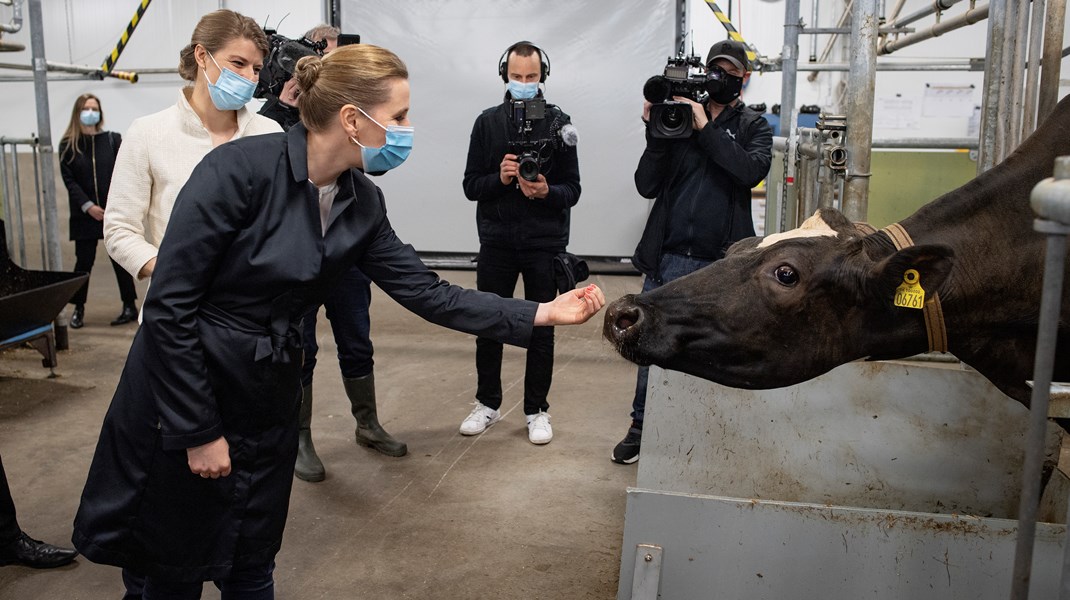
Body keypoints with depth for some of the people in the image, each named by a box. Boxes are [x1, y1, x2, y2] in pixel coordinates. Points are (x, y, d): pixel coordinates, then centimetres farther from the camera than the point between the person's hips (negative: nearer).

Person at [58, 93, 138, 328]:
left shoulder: (113, 139, 3)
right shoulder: (68, 145, 4)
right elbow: (69, 180, 0)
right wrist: (88, 206, -11)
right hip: (84, 214, 1)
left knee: (119, 258, 4)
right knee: (84, 260, 3)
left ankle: (129, 306, 12)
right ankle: (78, 308, 15)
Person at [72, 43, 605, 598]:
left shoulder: (362, 204, -2)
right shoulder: (240, 168, -23)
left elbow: (427, 294, -1)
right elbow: (169, 305, -21)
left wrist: (543, 313, -7)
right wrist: (200, 431, -17)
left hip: (269, 404, 6)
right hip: (182, 394, -5)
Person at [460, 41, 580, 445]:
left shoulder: (558, 123, 0)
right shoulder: (488, 122, 3)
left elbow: (572, 190, -2)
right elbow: (470, 185, 2)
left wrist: (546, 191, -22)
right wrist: (499, 178, -17)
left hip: (544, 243, -1)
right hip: (496, 241, 1)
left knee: (541, 328, 7)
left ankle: (537, 410, 21)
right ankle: (487, 403, 26)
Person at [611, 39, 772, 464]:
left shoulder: (754, 127, 8)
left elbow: (752, 171, -15)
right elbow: (647, 186, 0)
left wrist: (706, 128, -16)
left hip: (721, 263, 0)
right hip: (668, 258, 1)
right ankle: (641, 429, 20)